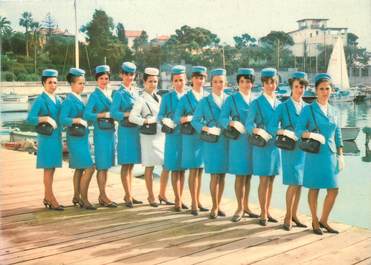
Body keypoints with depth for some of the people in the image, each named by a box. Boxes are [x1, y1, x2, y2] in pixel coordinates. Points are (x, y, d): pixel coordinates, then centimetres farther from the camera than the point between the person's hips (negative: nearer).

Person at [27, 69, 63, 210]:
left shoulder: (58, 99, 12)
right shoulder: (40, 100, -7)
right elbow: (30, 119, -14)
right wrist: (46, 119, -24)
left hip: (57, 136, 7)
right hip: (46, 137, -6)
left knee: (52, 168, 10)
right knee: (48, 168, -3)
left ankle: (47, 198, 19)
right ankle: (51, 199, 2)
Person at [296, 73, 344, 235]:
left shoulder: (333, 111, 12)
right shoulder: (308, 109, -3)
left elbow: (338, 134, 16)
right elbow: (298, 131, -9)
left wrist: (340, 154, 11)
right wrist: (310, 134, -28)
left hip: (331, 154, 5)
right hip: (315, 154, -5)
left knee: (333, 190, 3)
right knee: (314, 188, 5)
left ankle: (324, 220, 21)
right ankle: (315, 222, 21)